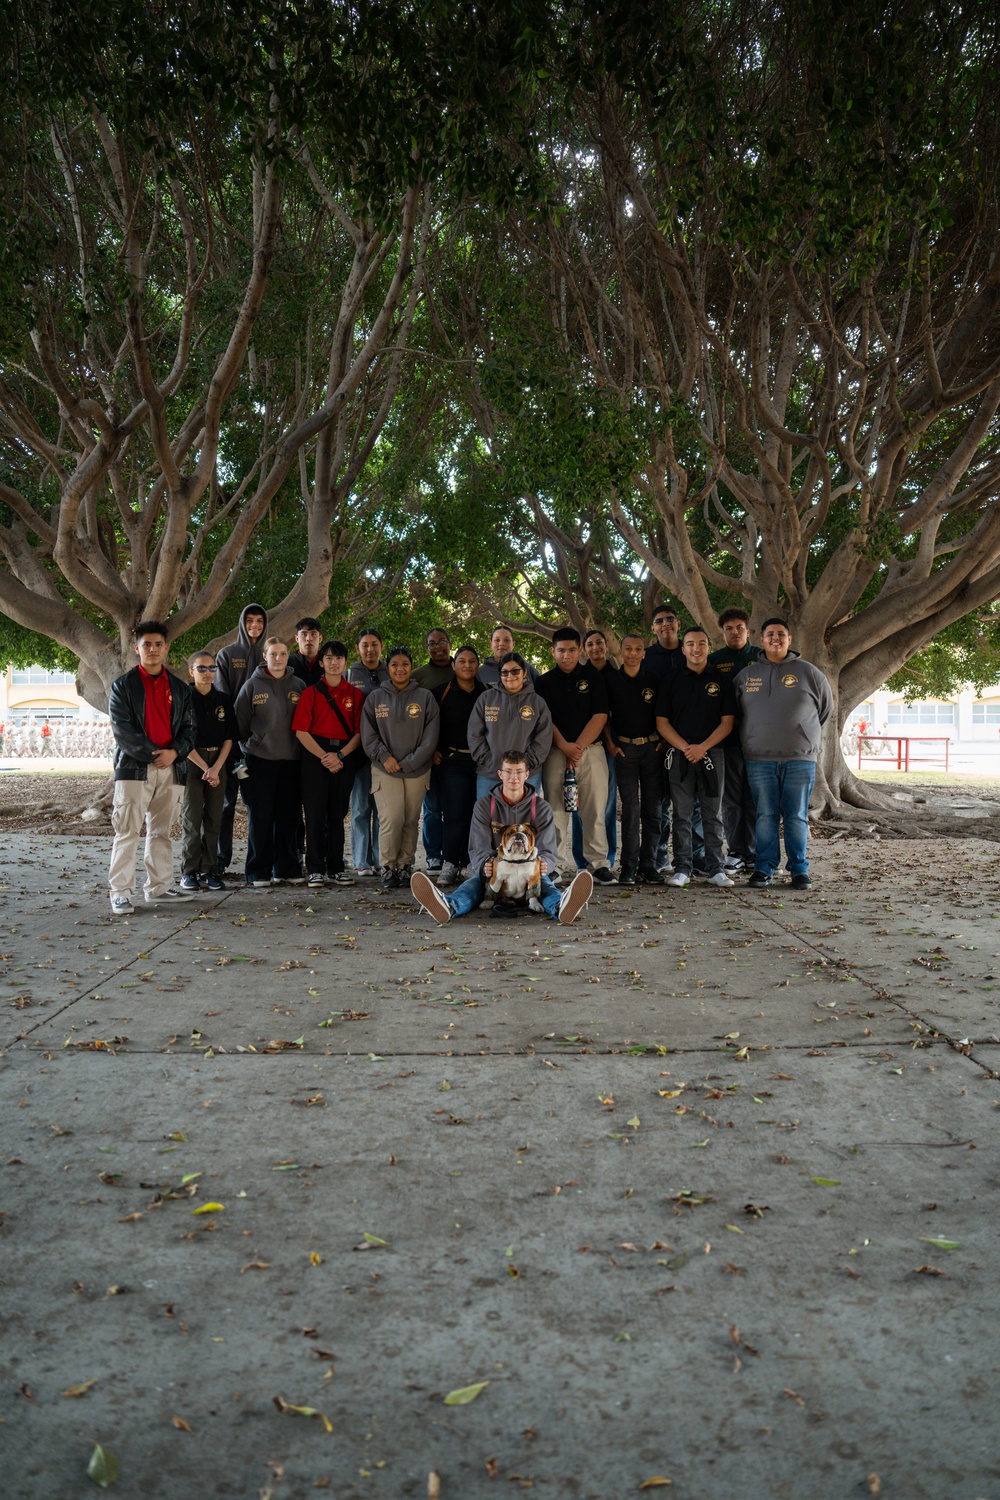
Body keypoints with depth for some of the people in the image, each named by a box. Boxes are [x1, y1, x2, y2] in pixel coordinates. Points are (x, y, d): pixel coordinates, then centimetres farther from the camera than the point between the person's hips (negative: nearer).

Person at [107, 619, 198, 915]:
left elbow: (189, 728, 11)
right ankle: (120, 892, -5)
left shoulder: (179, 688, 15)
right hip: (134, 768, -4)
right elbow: (122, 729, -6)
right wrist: (151, 754, -13)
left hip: (171, 768, 4)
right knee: (128, 831, -7)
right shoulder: (123, 685, 3)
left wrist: (174, 752, -8)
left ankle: (158, 888, 17)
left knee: (161, 832, 10)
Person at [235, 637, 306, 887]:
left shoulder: (298, 686, 9)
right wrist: (249, 745, 0)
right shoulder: (252, 685, 1)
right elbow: (240, 723, 2)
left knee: (289, 815, 6)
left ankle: (287, 868, 16)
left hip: (291, 760, 3)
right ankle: (259, 871, 7)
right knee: (261, 817, 0)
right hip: (260, 759, -3)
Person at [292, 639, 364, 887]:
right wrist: (323, 756, -12)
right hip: (315, 754, -1)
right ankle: (315, 869, 3)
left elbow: (360, 732, 3)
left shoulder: (355, 694, 9)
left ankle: (336, 867, 12)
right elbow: (301, 731, -3)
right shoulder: (311, 693, 5)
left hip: (345, 756, 2)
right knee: (315, 812, -2)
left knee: (338, 813, 5)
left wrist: (340, 755, -11)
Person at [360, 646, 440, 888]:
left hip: (417, 770, 1)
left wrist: (408, 763, -8)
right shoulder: (375, 698, 8)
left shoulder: (425, 698, 4)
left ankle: (405, 866, 15)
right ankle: (388, 867, 0)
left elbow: (430, 737, 0)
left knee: (411, 820, 4)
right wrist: (384, 757, -9)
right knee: (391, 819, -12)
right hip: (384, 770, -1)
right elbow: (368, 734, 5)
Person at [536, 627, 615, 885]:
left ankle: (599, 864, 0)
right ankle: (561, 864, 5)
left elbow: (600, 716, 0)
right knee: (557, 811, 0)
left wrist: (578, 747, -9)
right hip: (556, 753, 1)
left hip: (591, 750, -1)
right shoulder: (544, 682, 10)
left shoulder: (593, 678, 8)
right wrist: (564, 746, -12)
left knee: (595, 810, -4)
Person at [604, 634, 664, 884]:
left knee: (652, 807, 1)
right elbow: (604, 715, 7)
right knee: (630, 808, -3)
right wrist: (610, 744, -1)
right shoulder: (610, 680, 4)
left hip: (652, 748, 2)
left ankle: (649, 865, 7)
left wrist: (664, 741, 2)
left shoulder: (653, 681, 9)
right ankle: (629, 866, 2)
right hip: (624, 748, -2)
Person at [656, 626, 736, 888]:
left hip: (712, 753, 0)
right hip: (679, 754, 0)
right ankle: (682, 869, 7)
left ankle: (716, 869, 9)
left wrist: (703, 747, -11)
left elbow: (727, 722, 2)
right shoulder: (671, 682, 7)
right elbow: (662, 722, 3)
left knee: (713, 815, 4)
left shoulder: (721, 682, 7)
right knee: (682, 815, 2)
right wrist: (685, 748, -11)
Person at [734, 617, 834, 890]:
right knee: (765, 816, 3)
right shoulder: (746, 675, 9)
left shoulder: (808, 672, 5)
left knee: (797, 817, 1)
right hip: (759, 759, 1)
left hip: (800, 758, -1)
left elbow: (826, 707, 16)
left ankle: (799, 870, 10)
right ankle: (764, 868, 10)